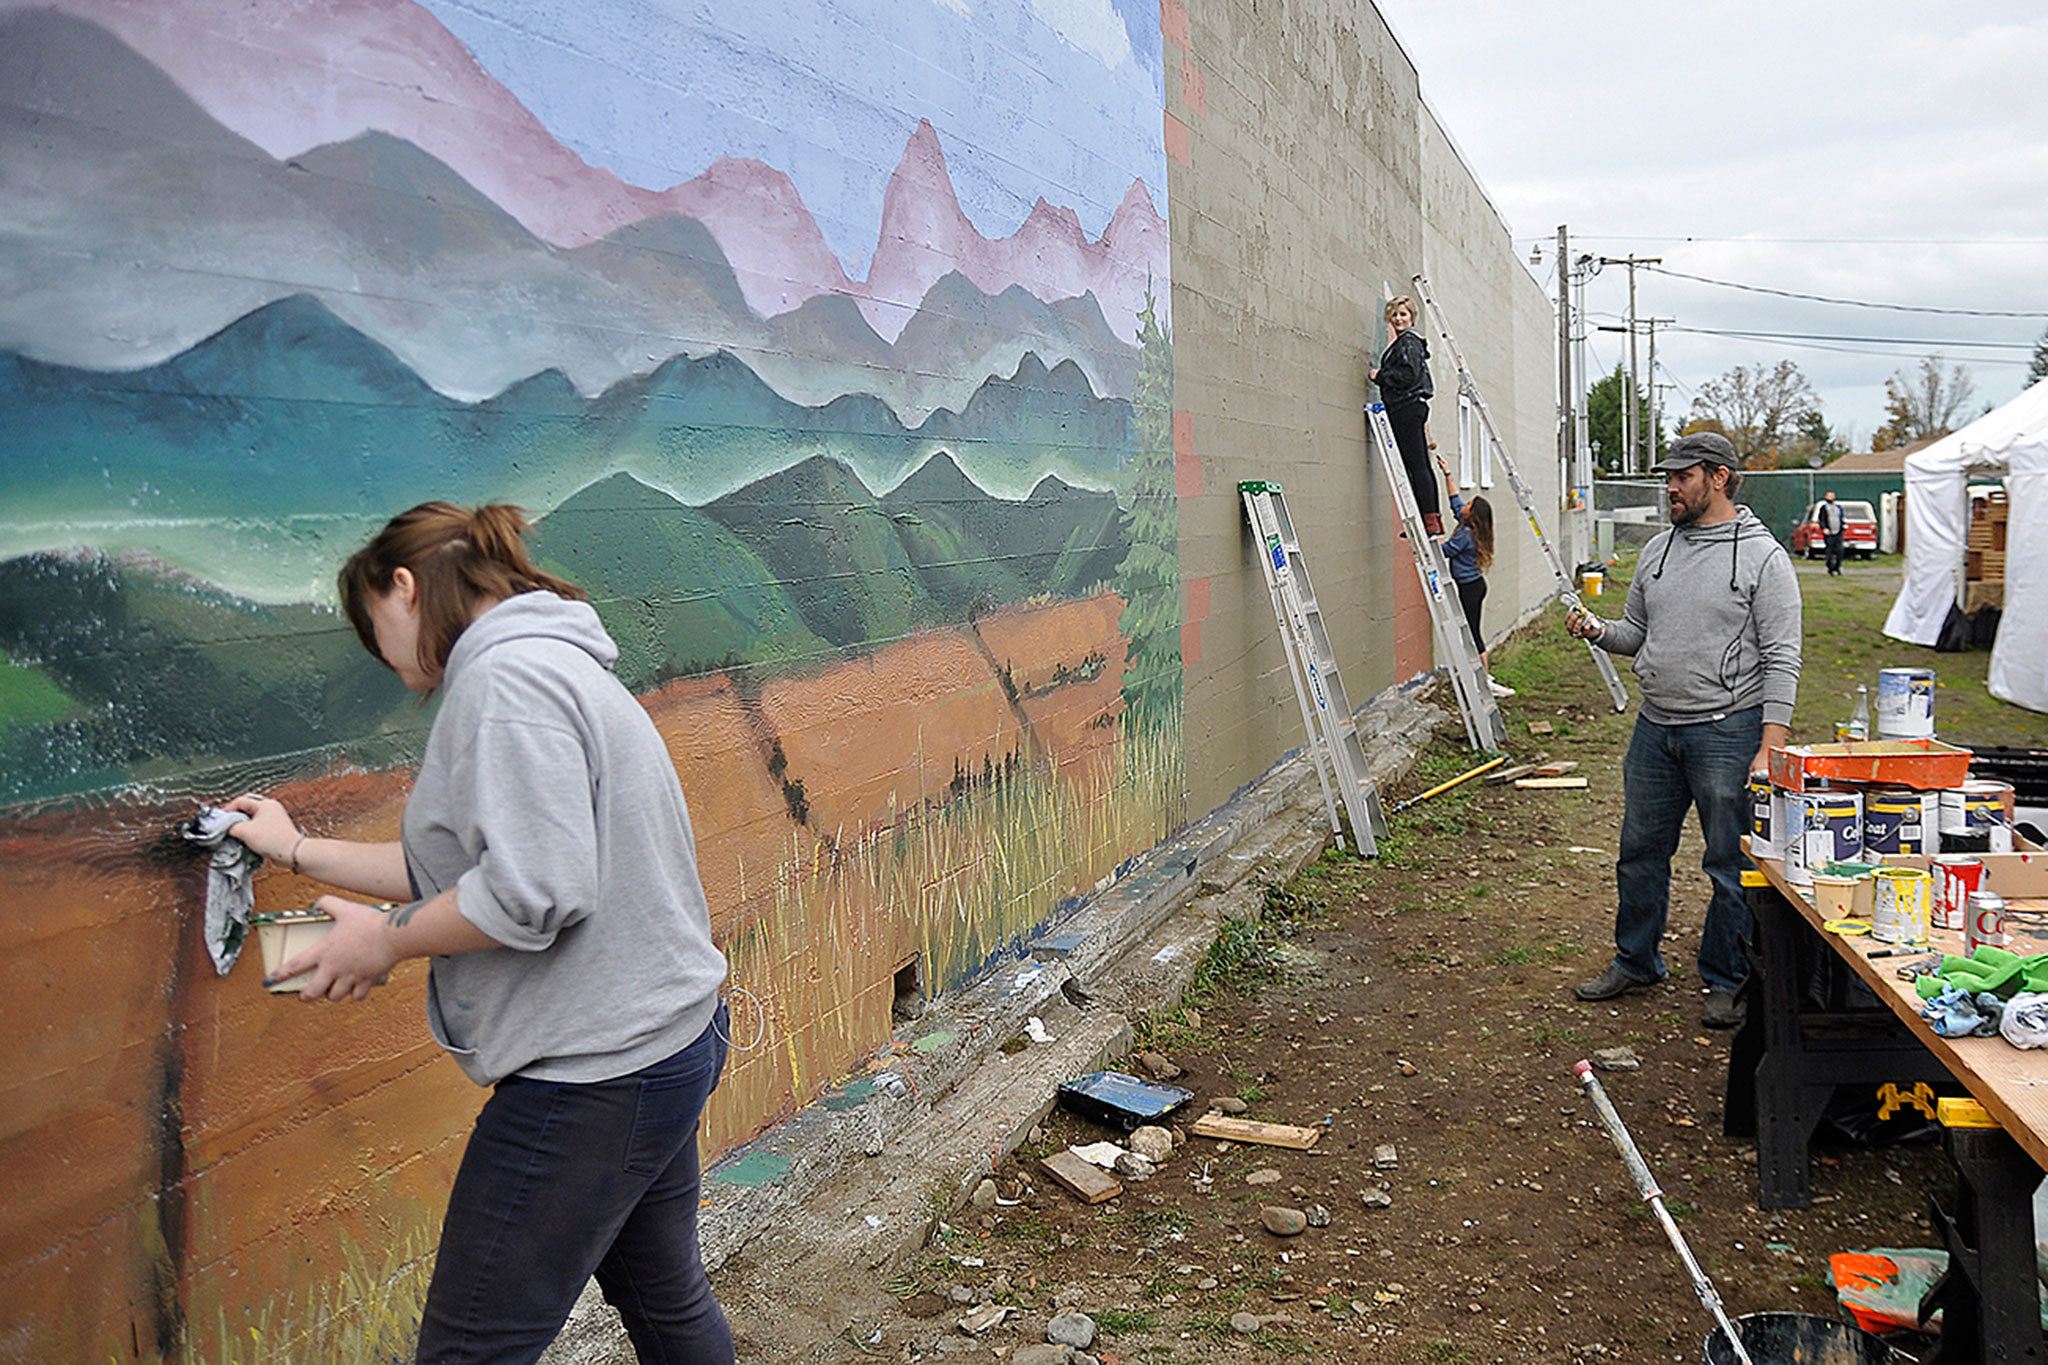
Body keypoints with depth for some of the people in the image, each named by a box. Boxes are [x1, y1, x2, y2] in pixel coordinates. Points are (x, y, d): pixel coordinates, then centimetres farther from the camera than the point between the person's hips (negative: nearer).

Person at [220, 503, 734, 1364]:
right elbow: (471, 866, 19)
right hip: (663, 1042, 11)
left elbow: (532, 890, -26)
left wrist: (387, 941, -11)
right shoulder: (547, 664, 16)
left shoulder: (506, 676, -17)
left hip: (594, 1075, -10)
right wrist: (299, 851, 23)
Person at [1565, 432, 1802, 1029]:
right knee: (1640, 852, 14)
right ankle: (1635, 961, 30)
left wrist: (1771, 748, -17)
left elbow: (1781, 657, -11)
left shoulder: (1762, 555, -8)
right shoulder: (1658, 550, 11)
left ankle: (1727, 981, 18)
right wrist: (1599, 630, -4)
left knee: (1732, 867, 3)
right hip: (1655, 728, 6)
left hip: (1728, 732, -6)